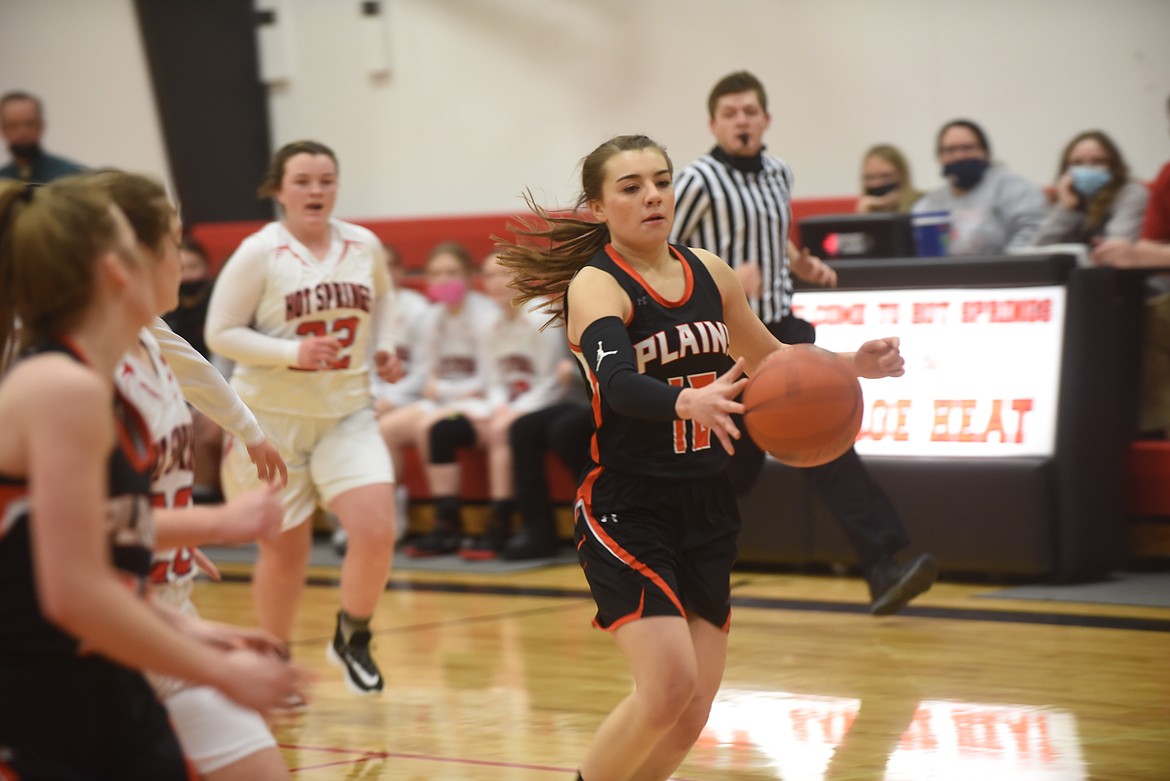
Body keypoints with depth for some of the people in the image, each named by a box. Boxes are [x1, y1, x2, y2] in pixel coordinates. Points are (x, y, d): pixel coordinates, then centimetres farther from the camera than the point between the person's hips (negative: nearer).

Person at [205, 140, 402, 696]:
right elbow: (221, 333, -11)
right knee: (285, 549, 6)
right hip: (272, 418, -3)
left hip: (348, 414, 3)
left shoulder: (364, 246, 1)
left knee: (377, 531, -15)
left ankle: (353, 638, 11)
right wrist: (293, 351, -23)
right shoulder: (259, 253, -11)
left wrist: (384, 346, 5)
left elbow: (382, 297, 23)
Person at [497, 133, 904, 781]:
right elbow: (619, 385, -33)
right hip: (626, 510, -6)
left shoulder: (709, 273, 7)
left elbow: (769, 361, 23)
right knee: (670, 687, -20)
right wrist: (690, 401, -52)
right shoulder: (595, 286, -13)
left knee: (690, 716, 5)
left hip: (706, 510, 7)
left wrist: (849, 364, 7)